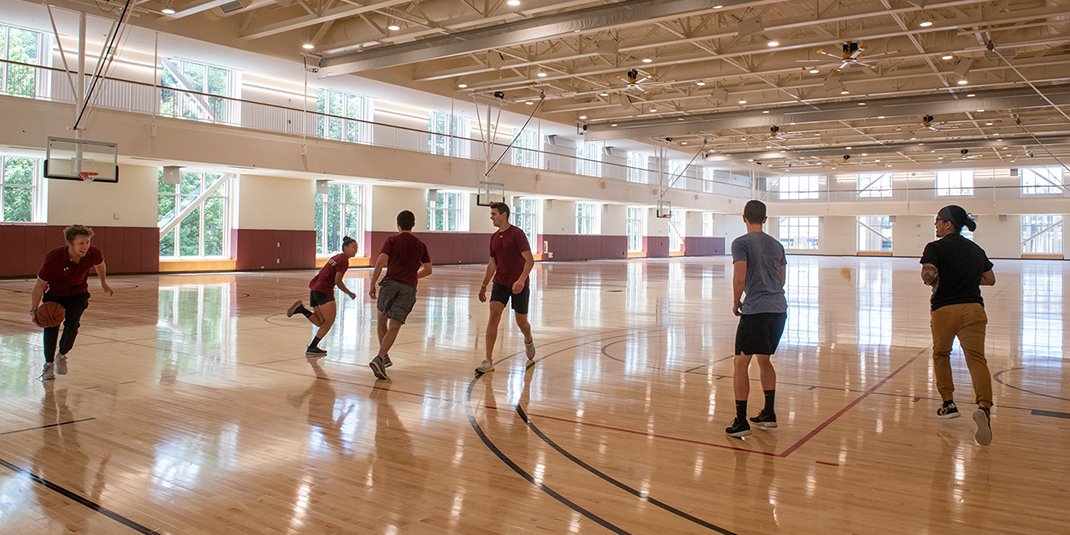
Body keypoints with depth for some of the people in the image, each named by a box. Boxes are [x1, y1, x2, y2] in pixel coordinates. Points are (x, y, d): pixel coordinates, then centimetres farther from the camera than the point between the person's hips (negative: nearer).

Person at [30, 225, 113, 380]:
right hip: (54, 294, -1)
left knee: (72, 323, -14)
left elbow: (100, 265, 3)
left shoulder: (94, 254, -25)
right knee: (51, 325, -13)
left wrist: (104, 284, 17)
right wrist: (33, 311, -27)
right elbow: (40, 285, -22)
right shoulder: (53, 258, -33)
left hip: (78, 293, 2)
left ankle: (62, 356, 13)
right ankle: (49, 363, 6)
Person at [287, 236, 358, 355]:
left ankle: (301, 309, -5)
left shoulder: (336, 257, 19)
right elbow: (337, 281, -12)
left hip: (314, 289, 9)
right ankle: (312, 348, -1)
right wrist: (350, 294, -1)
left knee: (322, 323, 11)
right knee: (329, 321, -1)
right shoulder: (343, 260, -9)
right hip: (324, 291, -9)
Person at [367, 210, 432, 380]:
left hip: (390, 283, -1)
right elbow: (428, 269, 18)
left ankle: (384, 357, 19)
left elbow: (380, 262, -7)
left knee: (381, 319, 20)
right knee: (394, 327, -1)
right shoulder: (420, 245, 16)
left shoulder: (392, 240, 6)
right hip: (409, 288, 1)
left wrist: (372, 285, -3)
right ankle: (379, 359, -17)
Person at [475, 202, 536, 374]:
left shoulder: (517, 234, -13)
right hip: (500, 283, 5)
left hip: (519, 285, -4)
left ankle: (529, 341, 43)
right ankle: (488, 361, -12)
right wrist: (484, 286, 17)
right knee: (493, 315, -12)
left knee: (521, 321, 6)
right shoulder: (494, 237, 7)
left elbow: (530, 260, -18)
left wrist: (521, 280, -32)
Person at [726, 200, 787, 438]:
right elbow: (782, 278, 20)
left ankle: (741, 421, -3)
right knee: (764, 359, 21)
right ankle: (769, 414, 26)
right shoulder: (776, 244, 16)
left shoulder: (741, 243, -5)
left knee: (741, 362, -1)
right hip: (779, 309, 7)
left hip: (755, 310, -7)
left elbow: (740, 278, -13)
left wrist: (736, 303, 1)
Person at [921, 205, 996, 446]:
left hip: (944, 310, -3)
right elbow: (990, 279, 23)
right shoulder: (976, 249, 15)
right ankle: (984, 406, -28)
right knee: (976, 358, -6)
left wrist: (934, 281, 2)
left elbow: (928, 275, -19)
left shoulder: (936, 248, -3)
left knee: (941, 354, 18)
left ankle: (948, 403, 23)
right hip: (974, 309, 3)